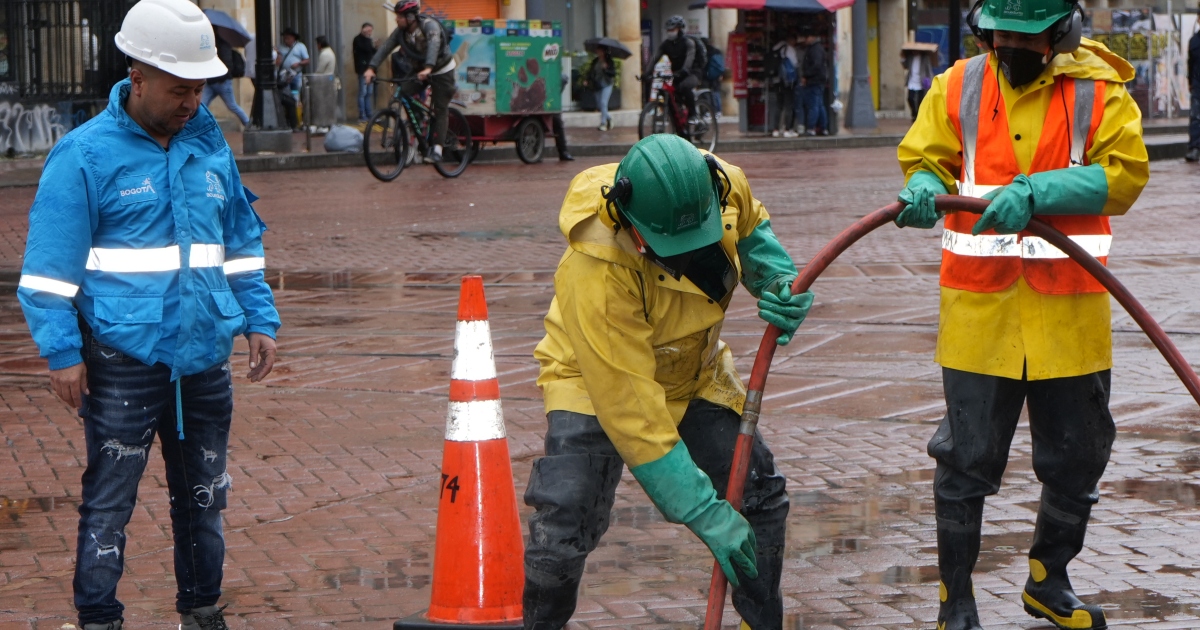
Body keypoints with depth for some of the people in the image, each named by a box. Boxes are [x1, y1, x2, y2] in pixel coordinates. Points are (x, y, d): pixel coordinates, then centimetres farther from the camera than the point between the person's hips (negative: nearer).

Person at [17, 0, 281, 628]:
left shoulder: (210, 144, 9)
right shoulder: (86, 154, -8)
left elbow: (241, 240, 19)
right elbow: (50, 264, -7)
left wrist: (259, 319, 13)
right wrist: (61, 351, -10)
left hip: (205, 357, 5)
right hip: (124, 361, -5)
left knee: (204, 494, 14)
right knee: (109, 499, -1)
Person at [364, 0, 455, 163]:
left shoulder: (430, 26, -29)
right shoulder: (401, 32, -12)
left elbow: (434, 45, -45)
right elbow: (385, 48, -20)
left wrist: (428, 68, -62)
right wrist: (371, 68, -36)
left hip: (442, 70, -5)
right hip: (420, 70, 6)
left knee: (440, 110, -8)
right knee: (403, 93, -16)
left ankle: (437, 149, -9)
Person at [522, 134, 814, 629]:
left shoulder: (725, 187, -24)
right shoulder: (595, 273, -39)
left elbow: (752, 232, 5)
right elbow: (632, 413, -36)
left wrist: (780, 283, -17)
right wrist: (706, 514, -36)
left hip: (694, 374, 6)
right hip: (597, 381, -5)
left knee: (761, 497, 3)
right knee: (563, 527, -21)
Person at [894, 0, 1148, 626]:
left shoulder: (1100, 90, -1)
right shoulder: (958, 87, 3)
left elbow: (1124, 174, -11)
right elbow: (924, 159, 5)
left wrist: (1036, 191, -24)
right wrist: (925, 189, -20)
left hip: (1069, 311, 1)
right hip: (979, 309, 0)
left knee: (1075, 457, 12)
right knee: (966, 458, 0)